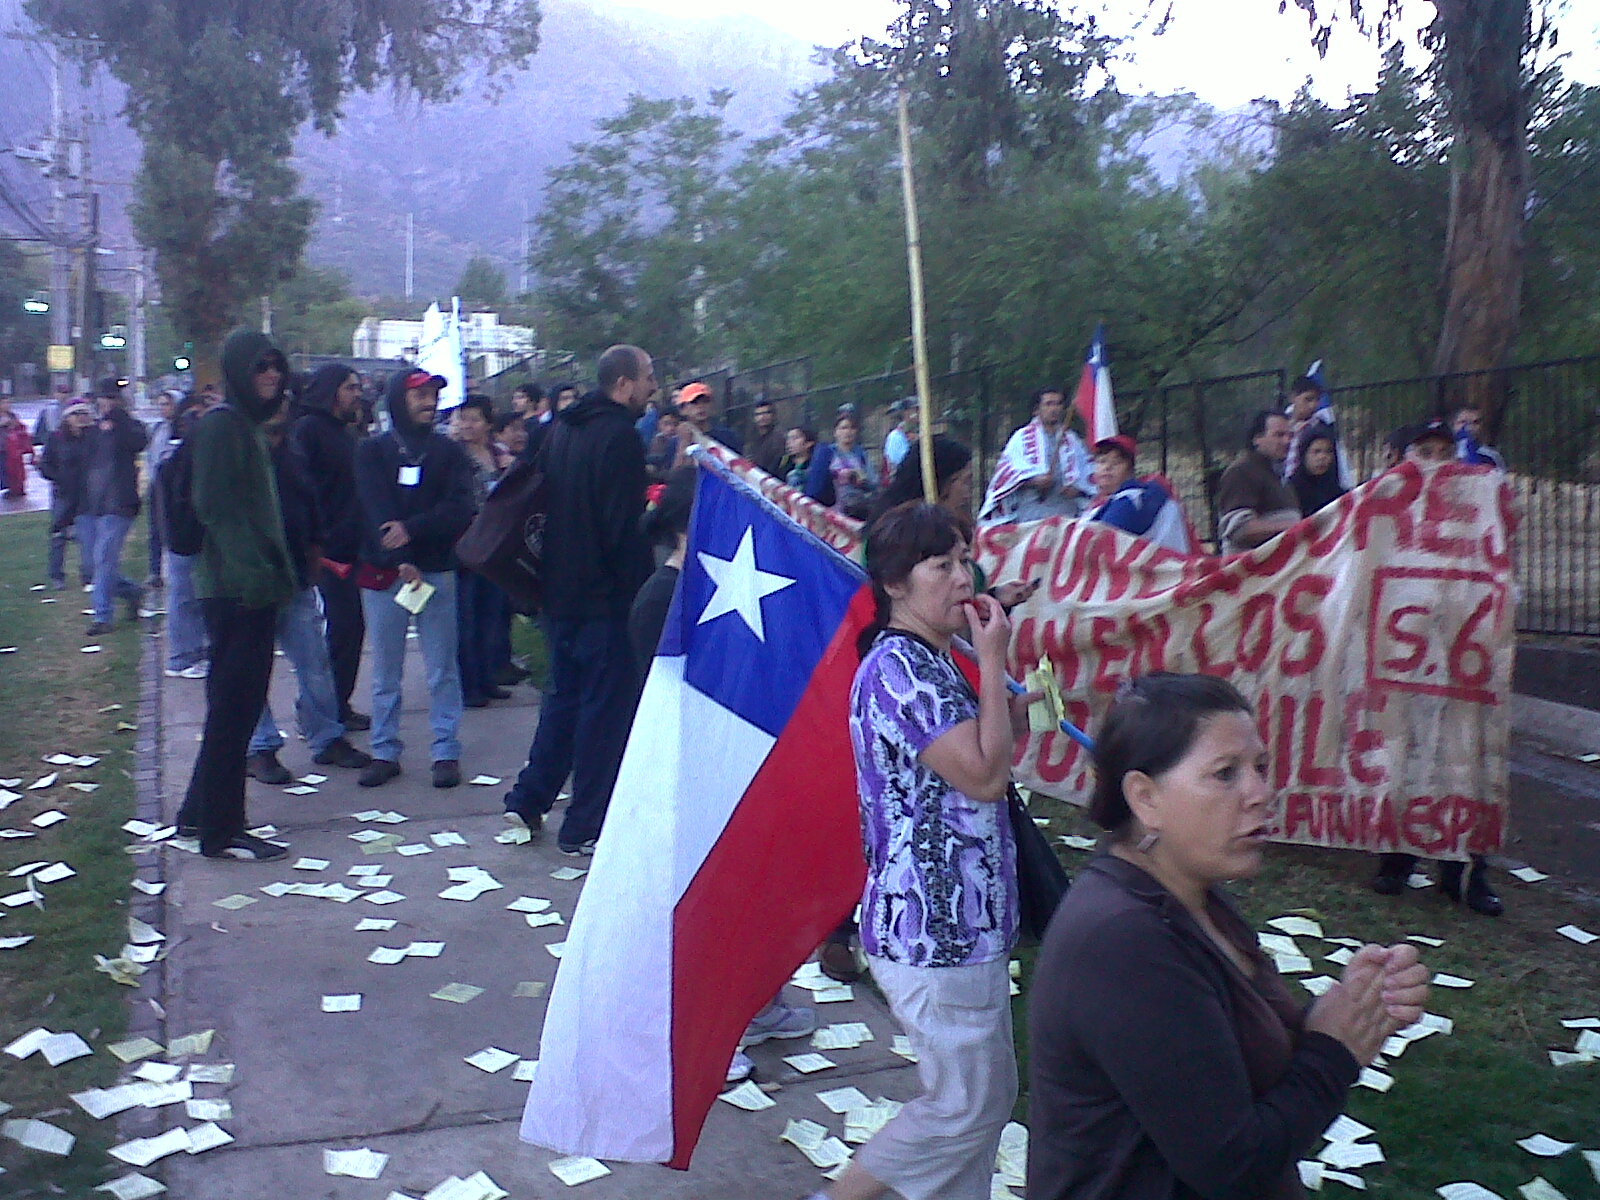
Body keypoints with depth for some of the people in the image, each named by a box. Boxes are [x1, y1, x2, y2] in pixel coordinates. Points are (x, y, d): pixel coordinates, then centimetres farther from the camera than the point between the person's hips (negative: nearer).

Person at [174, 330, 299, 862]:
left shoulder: (248, 425, 20)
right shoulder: (220, 424, -10)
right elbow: (214, 505, -19)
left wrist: (277, 571, 17)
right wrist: (252, 569, -25)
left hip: (255, 586, 10)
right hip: (235, 588, -10)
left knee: (241, 699, 15)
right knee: (233, 703, -4)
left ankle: (201, 812, 25)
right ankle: (220, 830, 3)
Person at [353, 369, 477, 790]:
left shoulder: (448, 451, 10)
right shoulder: (372, 451, 7)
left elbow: (460, 509, -4)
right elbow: (377, 511, -5)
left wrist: (412, 529, -17)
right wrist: (400, 561, -17)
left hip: (436, 571, 1)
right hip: (383, 572, 0)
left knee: (443, 668, 1)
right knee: (385, 671, 5)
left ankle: (446, 752, 7)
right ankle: (385, 752, 12)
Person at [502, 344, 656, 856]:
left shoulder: (562, 429, 12)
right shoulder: (619, 435, -15)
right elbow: (625, 527, -20)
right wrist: (641, 588, -14)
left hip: (560, 591, 9)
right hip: (605, 596, -8)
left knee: (564, 695, 20)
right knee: (606, 705, 0)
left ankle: (527, 800, 22)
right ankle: (585, 827, 5)